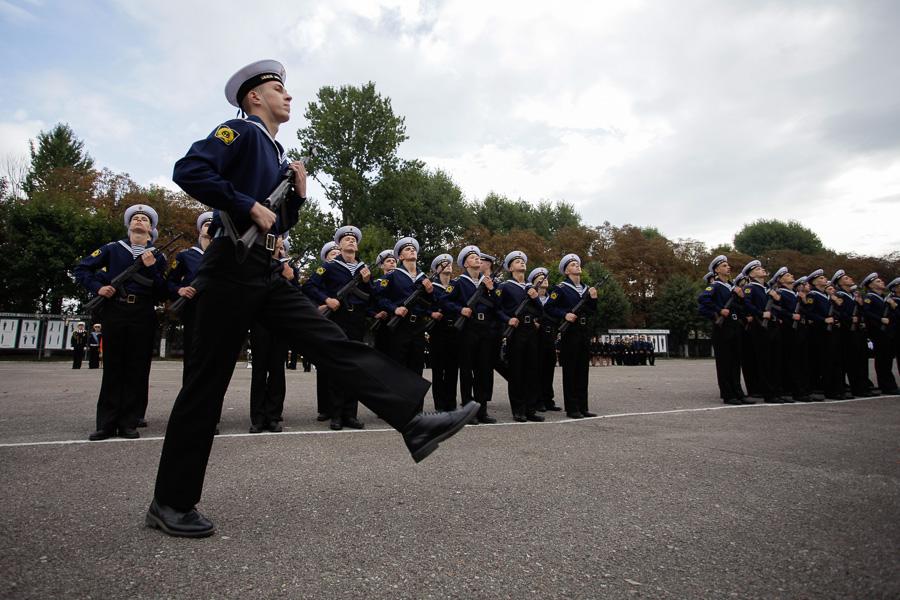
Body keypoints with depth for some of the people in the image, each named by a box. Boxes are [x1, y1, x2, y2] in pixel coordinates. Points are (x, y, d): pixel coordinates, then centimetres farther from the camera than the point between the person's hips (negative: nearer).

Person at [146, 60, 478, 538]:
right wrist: (249, 205, -17)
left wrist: (298, 194, 9)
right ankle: (171, 503, 12)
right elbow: (188, 170, -19)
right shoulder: (240, 132, -2)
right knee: (208, 383, -2)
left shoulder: (277, 155, 22)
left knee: (336, 345, -6)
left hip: (266, 274, 8)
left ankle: (415, 422, -11)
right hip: (232, 269, -8)